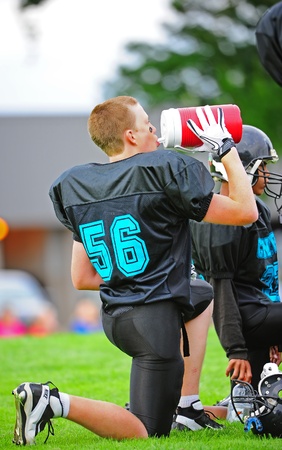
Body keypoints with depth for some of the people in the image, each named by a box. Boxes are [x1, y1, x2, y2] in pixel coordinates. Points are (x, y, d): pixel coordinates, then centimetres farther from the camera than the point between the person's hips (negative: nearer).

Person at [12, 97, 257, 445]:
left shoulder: (78, 185, 9)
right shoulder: (164, 171, -10)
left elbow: (81, 279, 13)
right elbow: (245, 212, -5)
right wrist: (226, 148, 4)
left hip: (113, 319, 8)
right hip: (153, 317, -8)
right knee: (147, 433, -1)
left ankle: (186, 404, 28)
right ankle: (56, 403, -19)